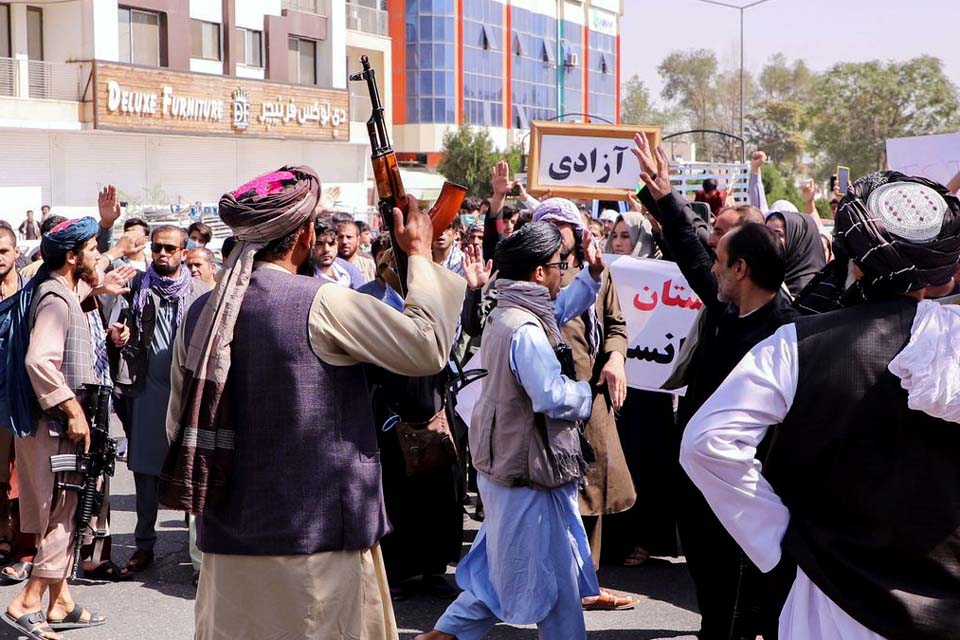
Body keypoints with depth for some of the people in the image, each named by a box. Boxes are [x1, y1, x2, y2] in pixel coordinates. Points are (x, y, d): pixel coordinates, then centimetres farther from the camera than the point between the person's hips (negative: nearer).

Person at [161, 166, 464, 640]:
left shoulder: (201, 314, 3)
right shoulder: (322, 305, -15)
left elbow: (178, 426, 12)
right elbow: (429, 347, -10)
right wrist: (420, 256, 2)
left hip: (228, 538, 6)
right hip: (318, 532, -5)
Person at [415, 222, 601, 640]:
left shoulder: (505, 314, 7)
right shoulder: (526, 331, -24)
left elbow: (556, 315, 25)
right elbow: (554, 397, -29)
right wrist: (587, 393, -10)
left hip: (506, 457, 10)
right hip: (529, 465, -10)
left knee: (506, 565, 20)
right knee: (554, 570, 3)